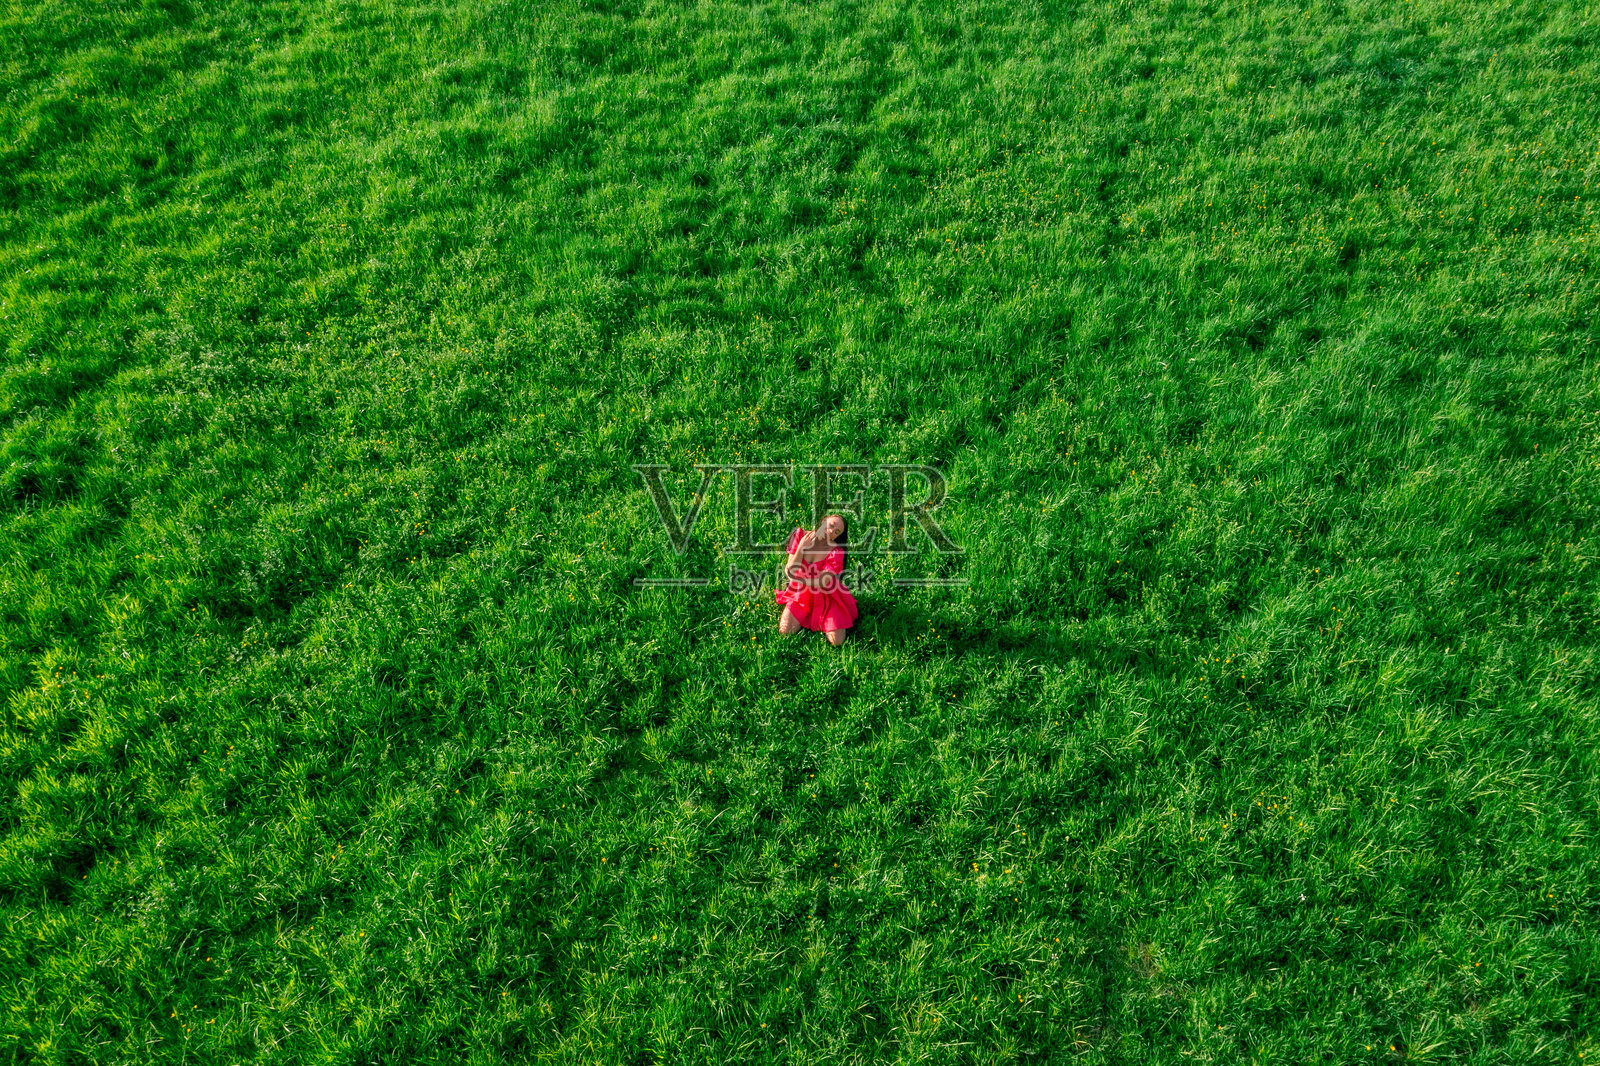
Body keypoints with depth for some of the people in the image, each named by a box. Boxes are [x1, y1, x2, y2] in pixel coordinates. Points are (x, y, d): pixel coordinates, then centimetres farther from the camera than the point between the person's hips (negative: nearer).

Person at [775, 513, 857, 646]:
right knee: (785, 632, -11)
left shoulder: (835, 551, -20)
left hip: (825, 597, -2)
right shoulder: (800, 536, -13)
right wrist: (801, 548, -25)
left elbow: (822, 583, -22)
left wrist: (796, 578, -21)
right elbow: (790, 571, -14)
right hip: (800, 594, 2)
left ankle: (822, 624, 20)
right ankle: (807, 618, 19)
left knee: (837, 641, -13)